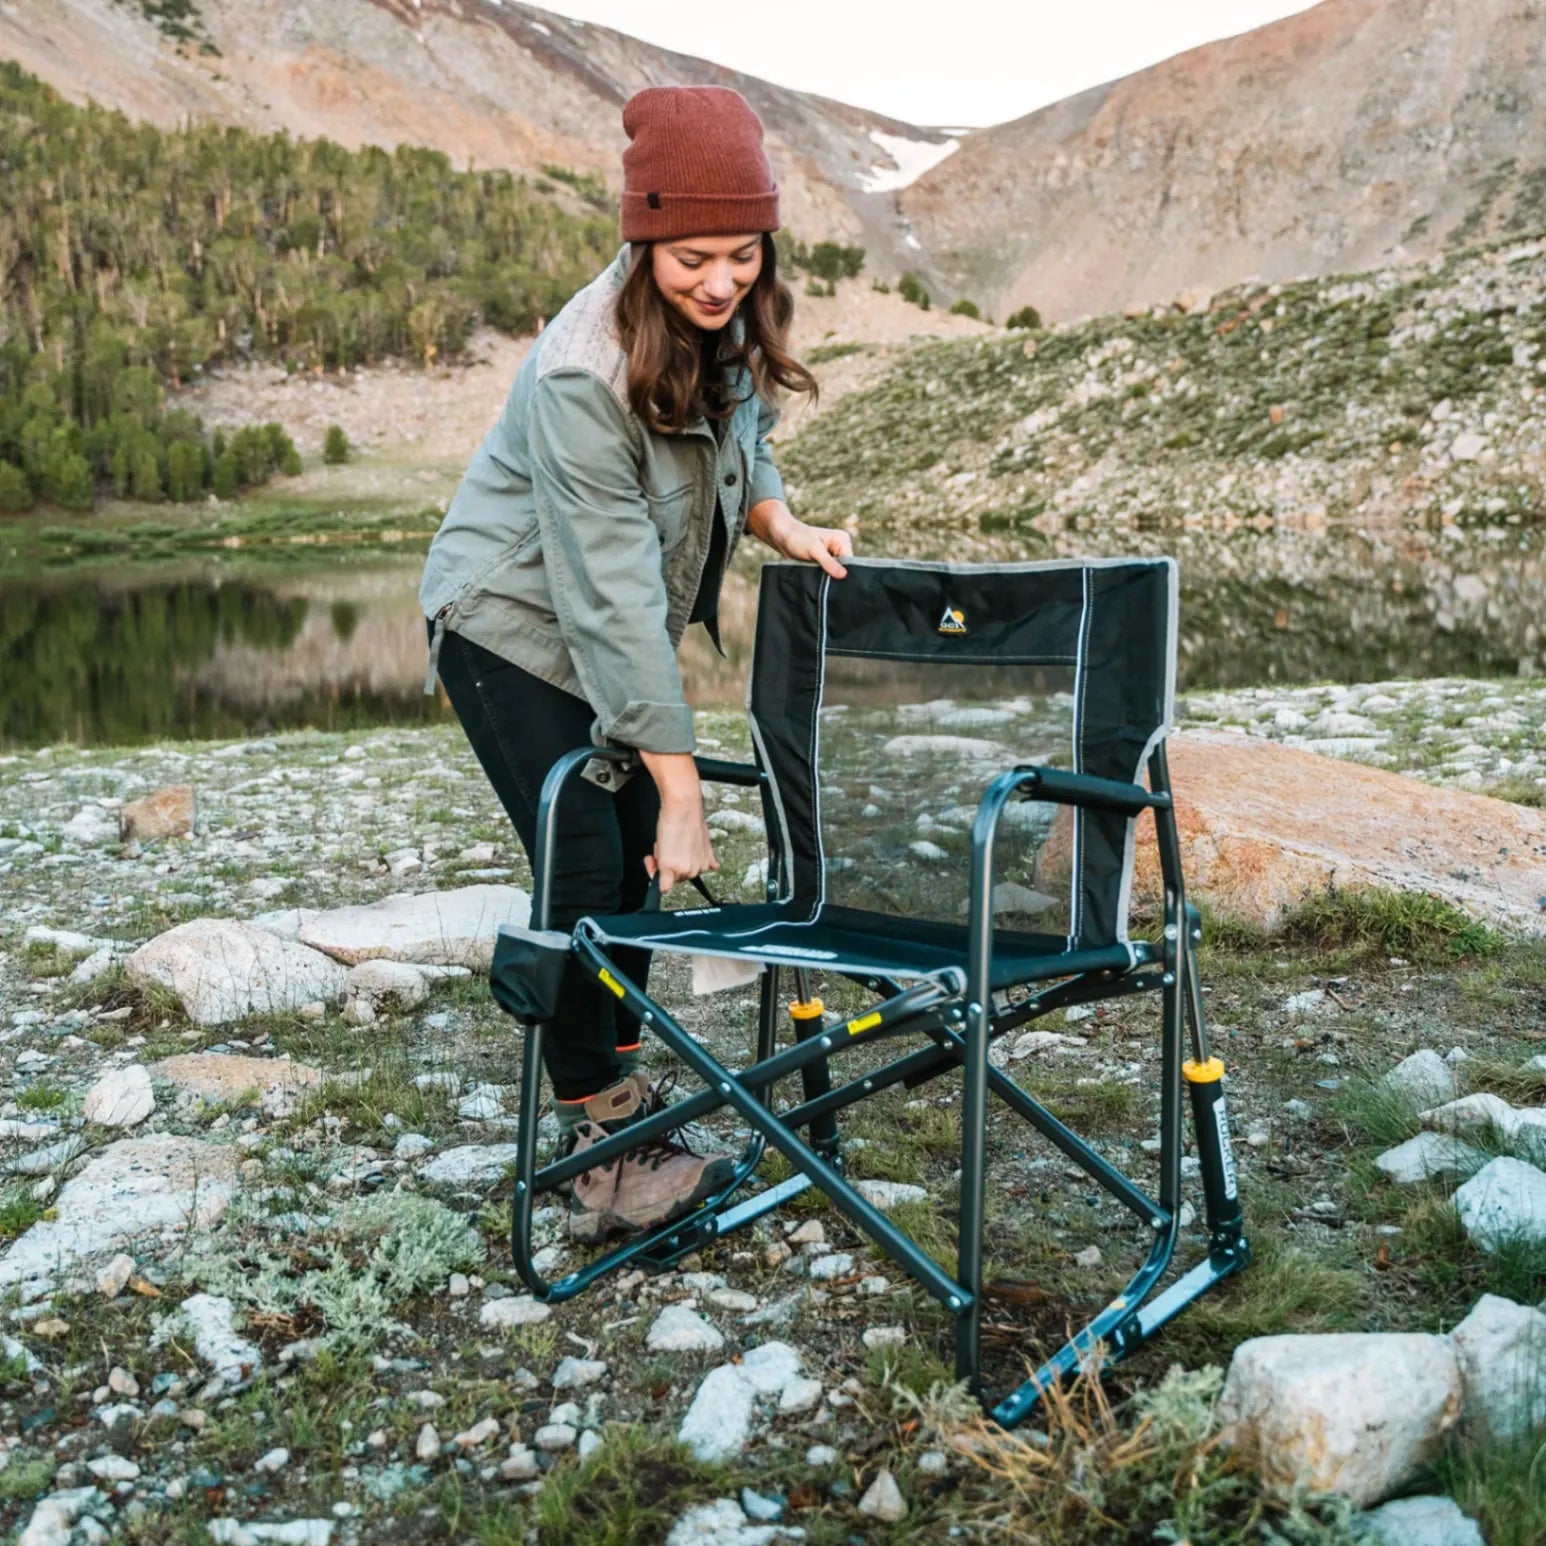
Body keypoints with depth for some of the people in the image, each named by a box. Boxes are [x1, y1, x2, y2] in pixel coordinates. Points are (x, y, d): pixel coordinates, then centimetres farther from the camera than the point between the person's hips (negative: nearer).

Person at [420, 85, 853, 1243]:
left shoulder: (732, 322, -10)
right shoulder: (584, 375, -32)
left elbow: (737, 445, 11)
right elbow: (615, 590, -33)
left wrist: (782, 522, -11)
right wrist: (680, 784, -32)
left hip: (617, 628, 7)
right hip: (516, 626, -7)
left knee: (636, 864, 8)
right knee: (589, 871, -11)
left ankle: (620, 1086, 24)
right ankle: (602, 1156, 1)